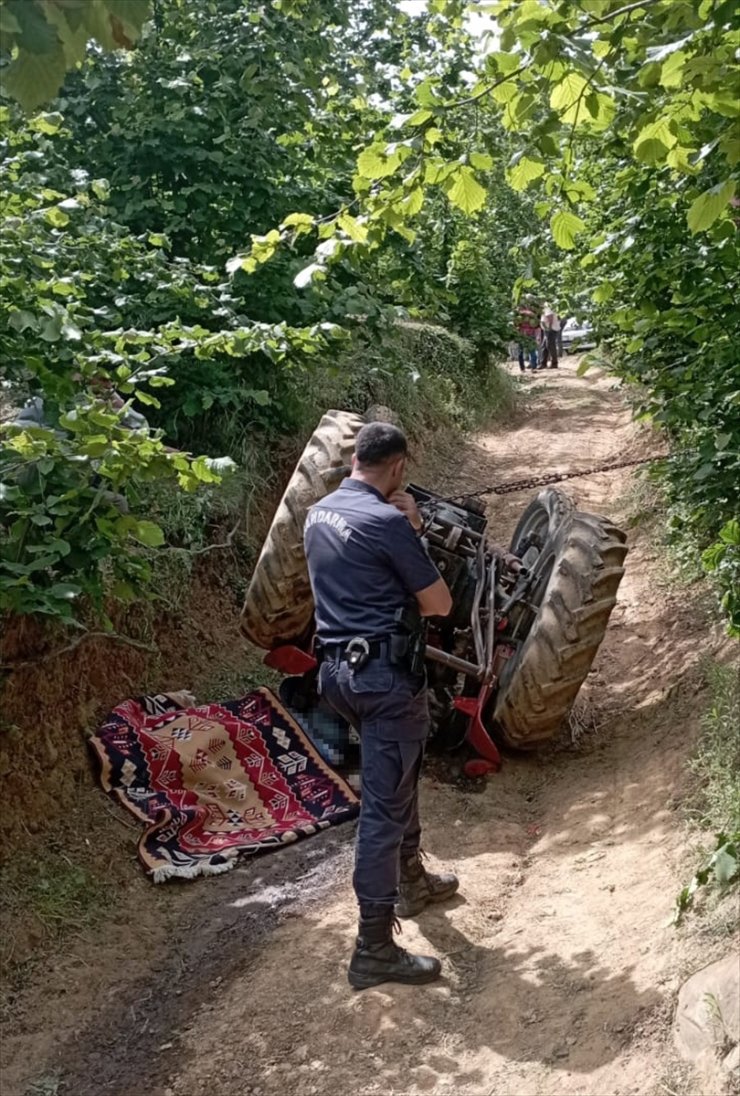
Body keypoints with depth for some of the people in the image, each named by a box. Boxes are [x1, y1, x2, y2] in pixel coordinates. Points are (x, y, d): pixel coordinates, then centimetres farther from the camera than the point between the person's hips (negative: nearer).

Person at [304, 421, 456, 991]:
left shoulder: (318, 513, 8)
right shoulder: (387, 522, -18)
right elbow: (440, 603, -10)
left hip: (340, 666, 9)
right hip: (385, 673, -9)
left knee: (400, 777, 27)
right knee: (385, 804, -3)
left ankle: (411, 881, 46)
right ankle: (375, 950, 3)